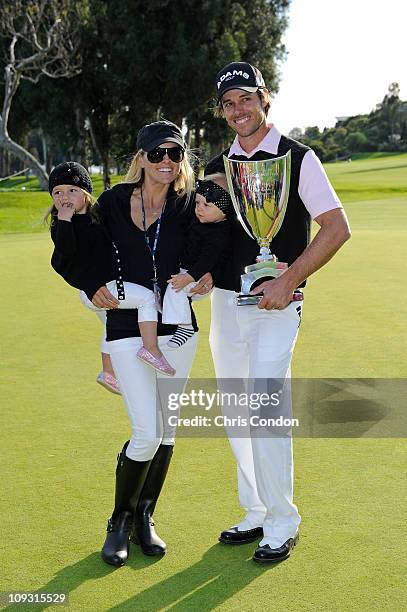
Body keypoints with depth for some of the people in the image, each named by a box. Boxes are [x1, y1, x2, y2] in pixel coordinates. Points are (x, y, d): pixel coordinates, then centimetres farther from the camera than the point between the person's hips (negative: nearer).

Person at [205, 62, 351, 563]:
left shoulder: (297, 159, -5)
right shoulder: (215, 169, 11)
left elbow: (336, 227, -9)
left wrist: (287, 283, -16)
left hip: (275, 303, -6)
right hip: (225, 302, 6)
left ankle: (282, 523, 3)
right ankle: (256, 514, 24)